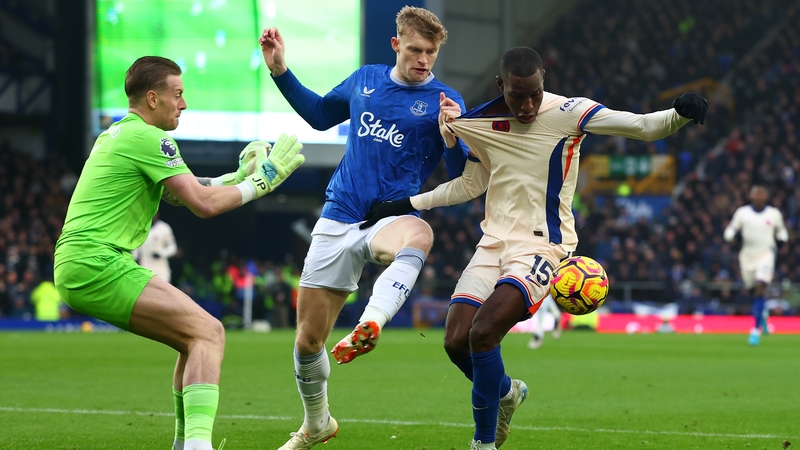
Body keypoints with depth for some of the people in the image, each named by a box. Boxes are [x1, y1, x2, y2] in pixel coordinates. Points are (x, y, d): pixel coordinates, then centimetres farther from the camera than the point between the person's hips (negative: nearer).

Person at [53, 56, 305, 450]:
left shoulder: (116, 134, 21)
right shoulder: (148, 138, -9)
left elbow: (180, 191, 30)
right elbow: (204, 204, -14)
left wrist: (237, 177, 22)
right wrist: (261, 181, -2)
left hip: (74, 266, 10)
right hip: (97, 265, -10)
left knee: (195, 338, 15)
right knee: (208, 333, -17)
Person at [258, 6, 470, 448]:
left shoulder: (444, 102, -3)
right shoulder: (365, 79, 8)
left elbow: (462, 179, -8)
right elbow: (321, 114, 26)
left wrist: (452, 135, -26)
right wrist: (280, 70, 17)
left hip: (392, 217, -4)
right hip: (338, 220, 4)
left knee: (419, 236, -43)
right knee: (308, 337, 6)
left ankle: (369, 325, -65)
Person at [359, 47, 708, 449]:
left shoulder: (567, 113, -11)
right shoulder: (479, 124, 4)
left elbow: (643, 127, -18)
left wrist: (679, 113, -39)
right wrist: (407, 204, 19)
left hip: (542, 246, -5)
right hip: (494, 242, 6)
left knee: (483, 333, -24)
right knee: (456, 342, -5)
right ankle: (507, 392, 28)